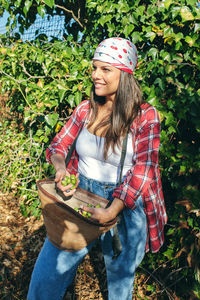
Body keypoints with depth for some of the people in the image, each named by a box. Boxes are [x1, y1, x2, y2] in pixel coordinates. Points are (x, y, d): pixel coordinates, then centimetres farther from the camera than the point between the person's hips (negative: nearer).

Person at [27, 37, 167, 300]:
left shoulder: (145, 116, -11)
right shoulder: (86, 109, 1)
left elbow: (142, 170, -16)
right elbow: (58, 144, 6)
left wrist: (112, 210, -28)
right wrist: (60, 167, -18)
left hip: (124, 206, -2)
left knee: (120, 276, 19)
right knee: (47, 271, 4)